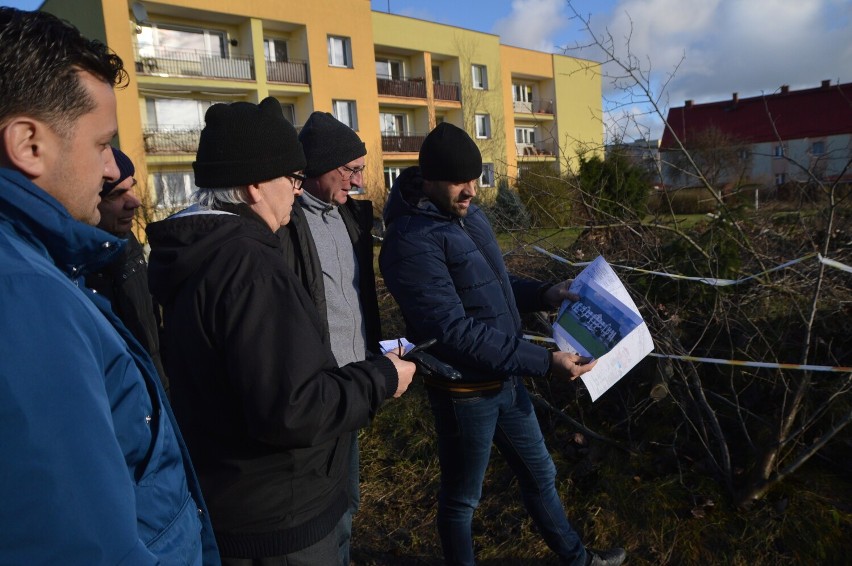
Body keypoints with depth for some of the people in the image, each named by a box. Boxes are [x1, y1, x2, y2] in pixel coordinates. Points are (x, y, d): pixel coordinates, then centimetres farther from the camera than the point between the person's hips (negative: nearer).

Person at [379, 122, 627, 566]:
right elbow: (455, 332, -30)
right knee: (461, 499, 15)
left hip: (505, 378, 9)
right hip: (465, 391, -8)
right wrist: (544, 362, -28)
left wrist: (543, 295, 0)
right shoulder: (412, 241, -25)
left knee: (540, 473, 26)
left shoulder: (468, 214, 3)